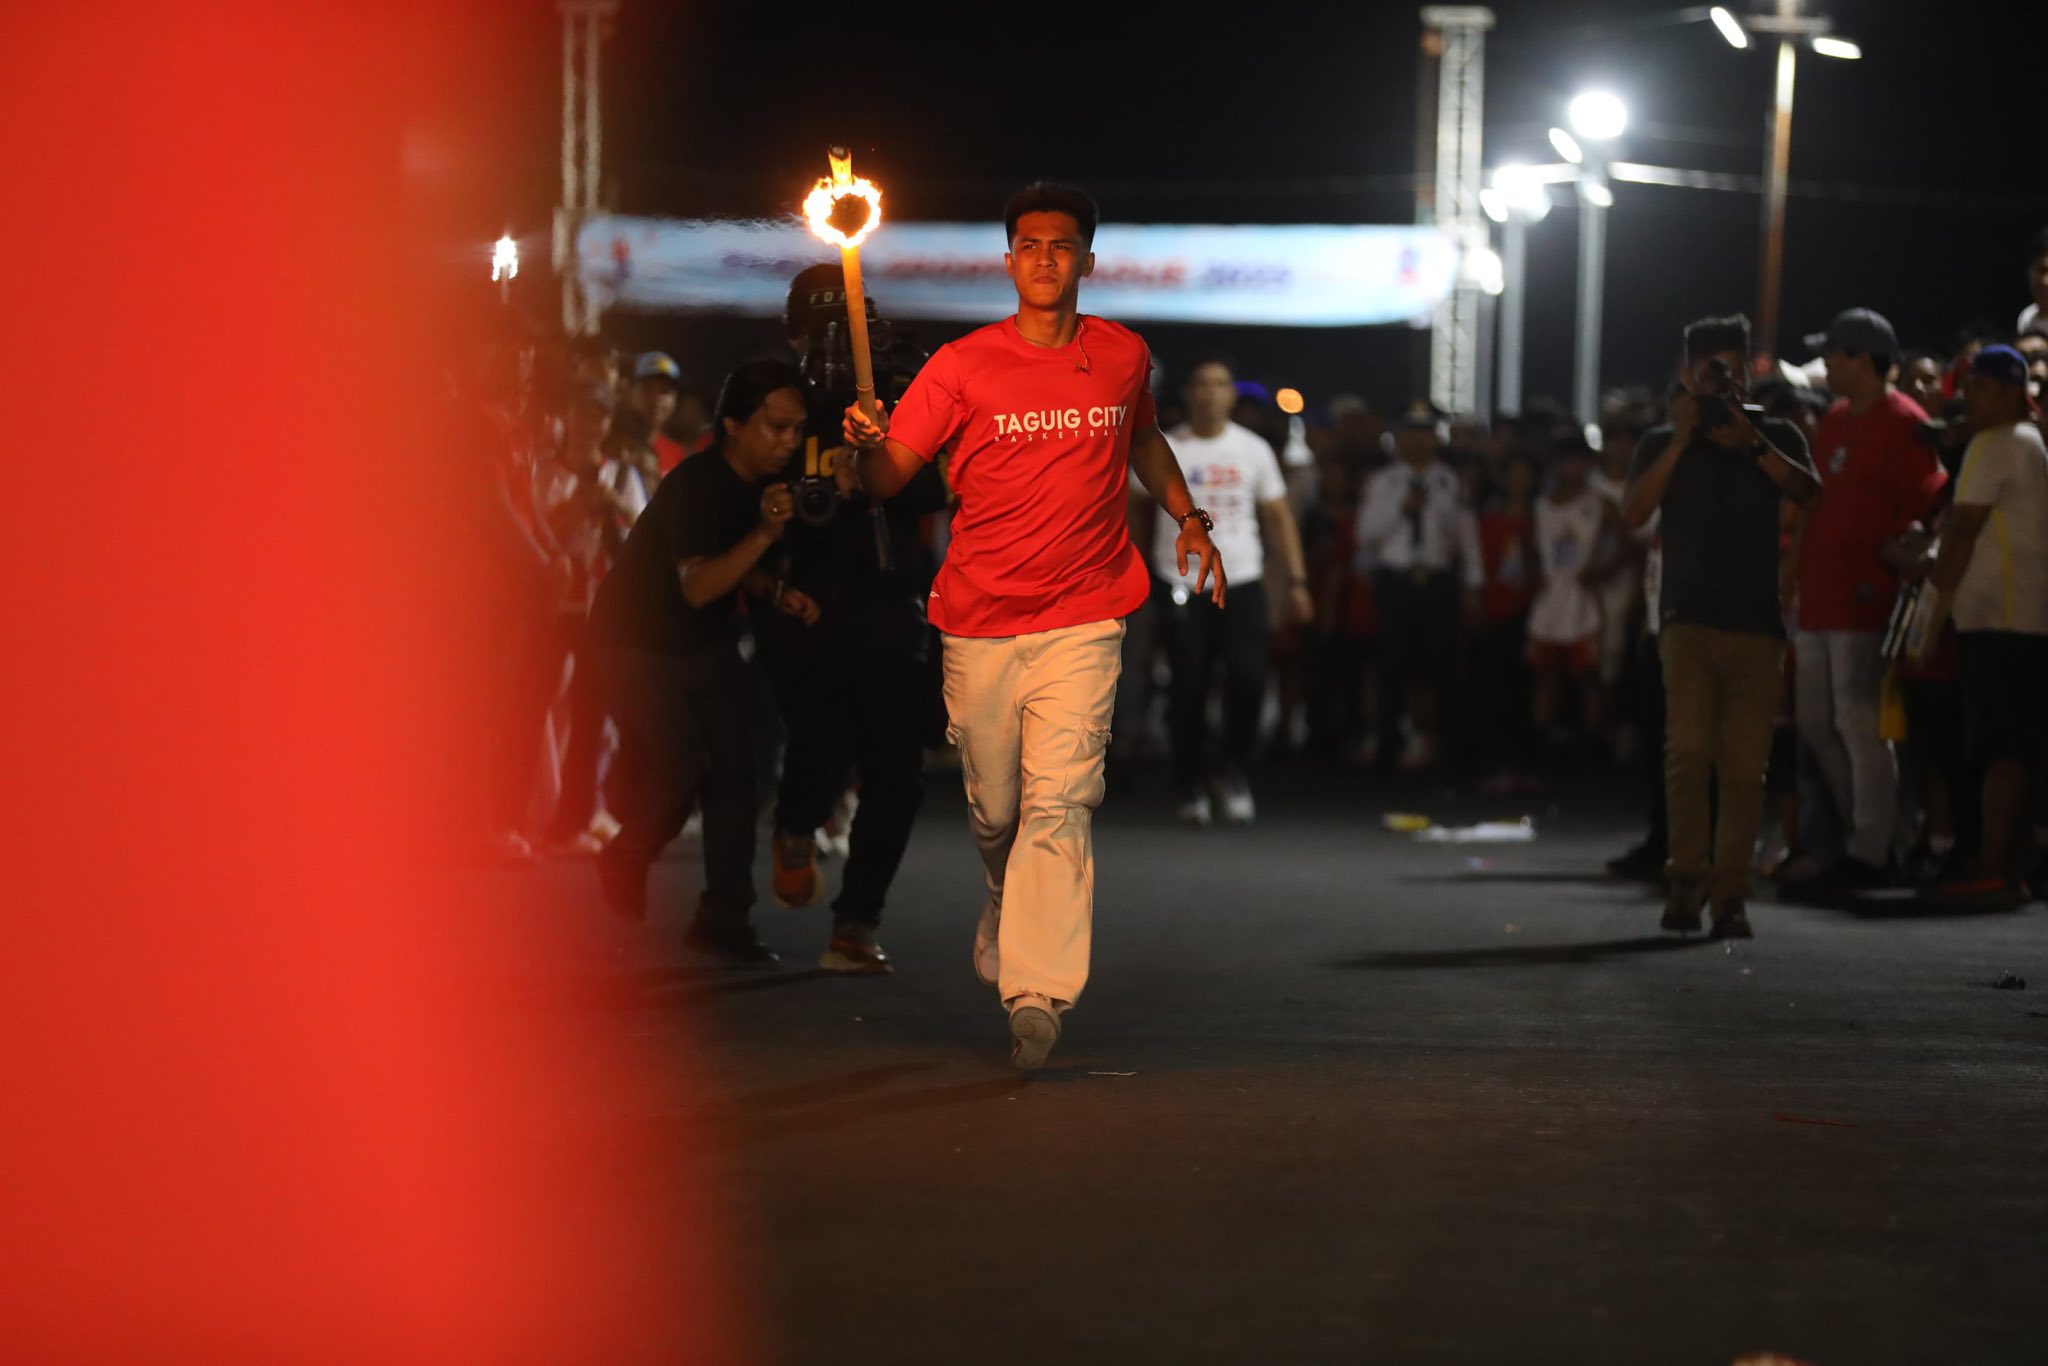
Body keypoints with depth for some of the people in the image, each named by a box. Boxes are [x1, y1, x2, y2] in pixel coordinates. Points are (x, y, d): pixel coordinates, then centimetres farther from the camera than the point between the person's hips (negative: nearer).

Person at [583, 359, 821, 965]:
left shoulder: (761, 482, -2)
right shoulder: (696, 486, -28)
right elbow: (696, 585, -41)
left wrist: (776, 594, -3)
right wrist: (763, 534, -51)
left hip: (706, 642, 7)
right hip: (641, 640, -7)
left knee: (733, 771, -3)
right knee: (679, 768, -18)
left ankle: (723, 923, 3)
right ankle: (625, 863, 13)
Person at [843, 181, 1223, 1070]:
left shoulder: (1124, 357, 6)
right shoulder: (963, 367, -2)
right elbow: (888, 479, -6)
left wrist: (1188, 518, 16)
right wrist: (867, 448, -28)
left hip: (1081, 622, 0)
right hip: (979, 626, 0)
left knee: (1057, 805, -14)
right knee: (994, 811, 9)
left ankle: (1036, 994, -18)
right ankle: (1007, 920, 41)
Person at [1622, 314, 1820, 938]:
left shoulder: (1776, 437, 15)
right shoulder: (1663, 445, 14)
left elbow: (1806, 492, -4)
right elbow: (1634, 512, -2)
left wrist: (1750, 441, -14)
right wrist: (1680, 441, -7)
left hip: (1757, 622, 1)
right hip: (1689, 617, -1)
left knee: (1745, 764, -4)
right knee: (1688, 750, -17)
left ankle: (1730, 892, -1)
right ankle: (1688, 876, -18)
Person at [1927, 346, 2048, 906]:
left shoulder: (1995, 446, -8)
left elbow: (1963, 529, -11)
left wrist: (1942, 590, 0)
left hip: (1999, 621, -10)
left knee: (2001, 751, -12)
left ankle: (1993, 870, -16)